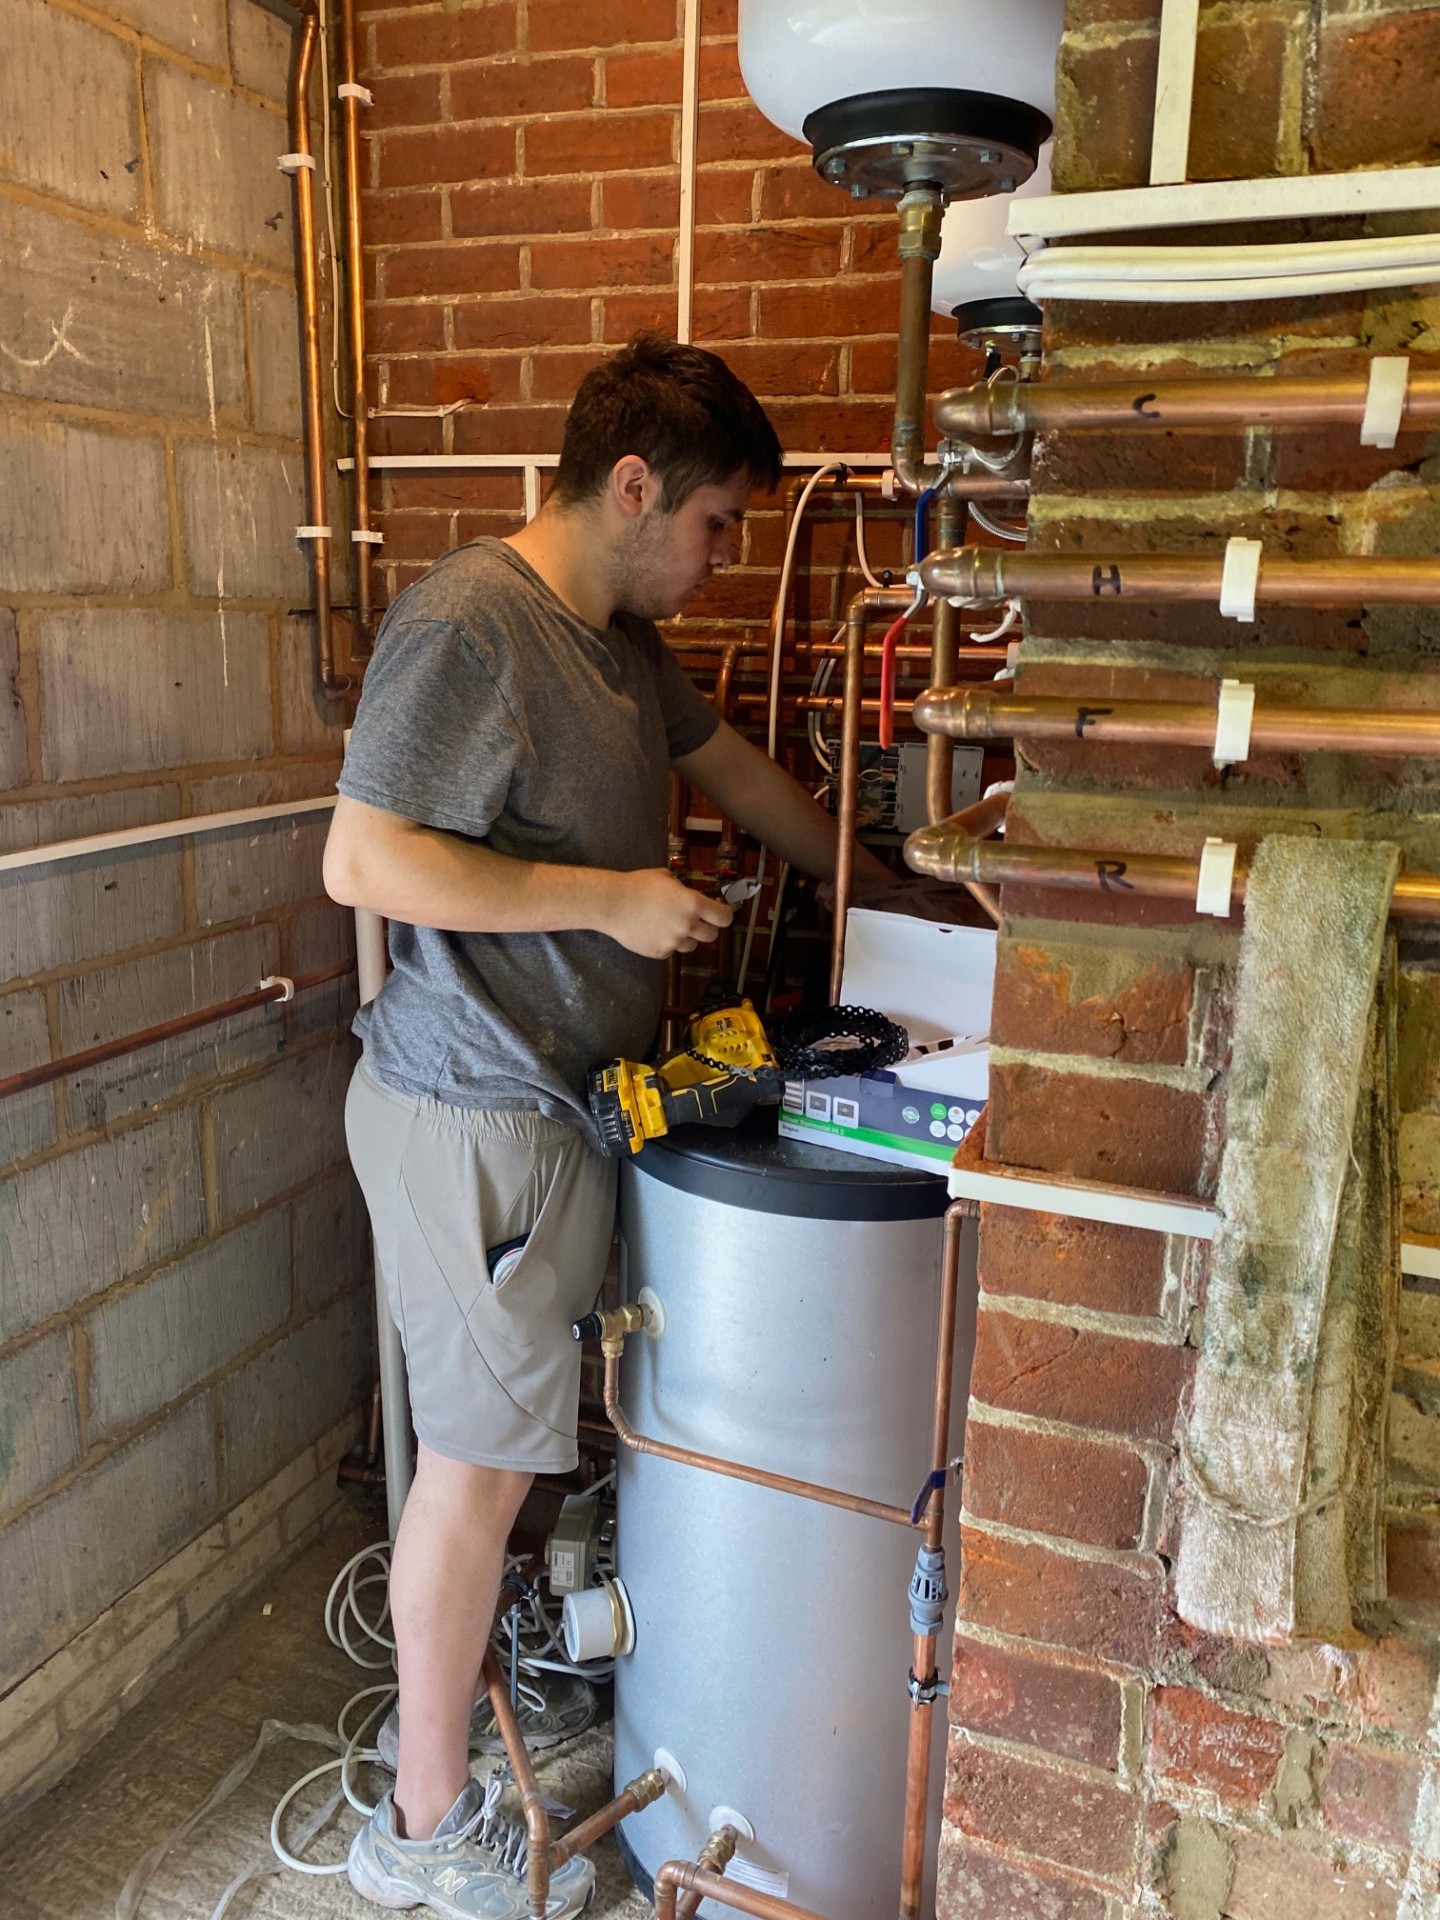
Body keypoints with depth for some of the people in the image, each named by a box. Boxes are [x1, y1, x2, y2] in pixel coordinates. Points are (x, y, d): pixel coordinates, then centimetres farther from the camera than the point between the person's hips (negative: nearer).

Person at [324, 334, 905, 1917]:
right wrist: (610, 898, -20)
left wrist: (882, 884, 28)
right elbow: (362, 860, -23)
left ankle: (485, 1631, 44)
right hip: (472, 1117, -9)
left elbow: (733, 770, 23)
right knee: (479, 1458, 3)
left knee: (515, 1428, 21)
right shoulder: (466, 625, -18)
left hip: (557, 1097, 9)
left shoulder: (621, 637, 12)